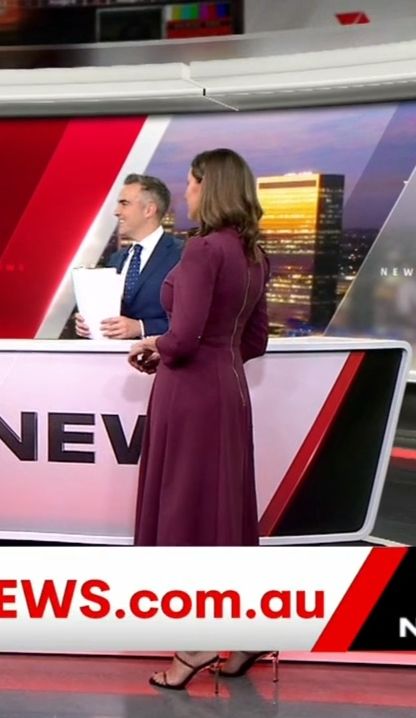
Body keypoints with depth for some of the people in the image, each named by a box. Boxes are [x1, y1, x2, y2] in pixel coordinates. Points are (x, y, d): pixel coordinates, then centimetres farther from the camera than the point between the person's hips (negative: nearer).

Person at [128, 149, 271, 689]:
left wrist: (152, 346, -1)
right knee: (223, 505, 15)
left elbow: (184, 337, -22)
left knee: (185, 505, 2)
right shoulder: (254, 255, 10)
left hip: (192, 391, -8)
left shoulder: (204, 247, -16)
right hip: (229, 386, 8)